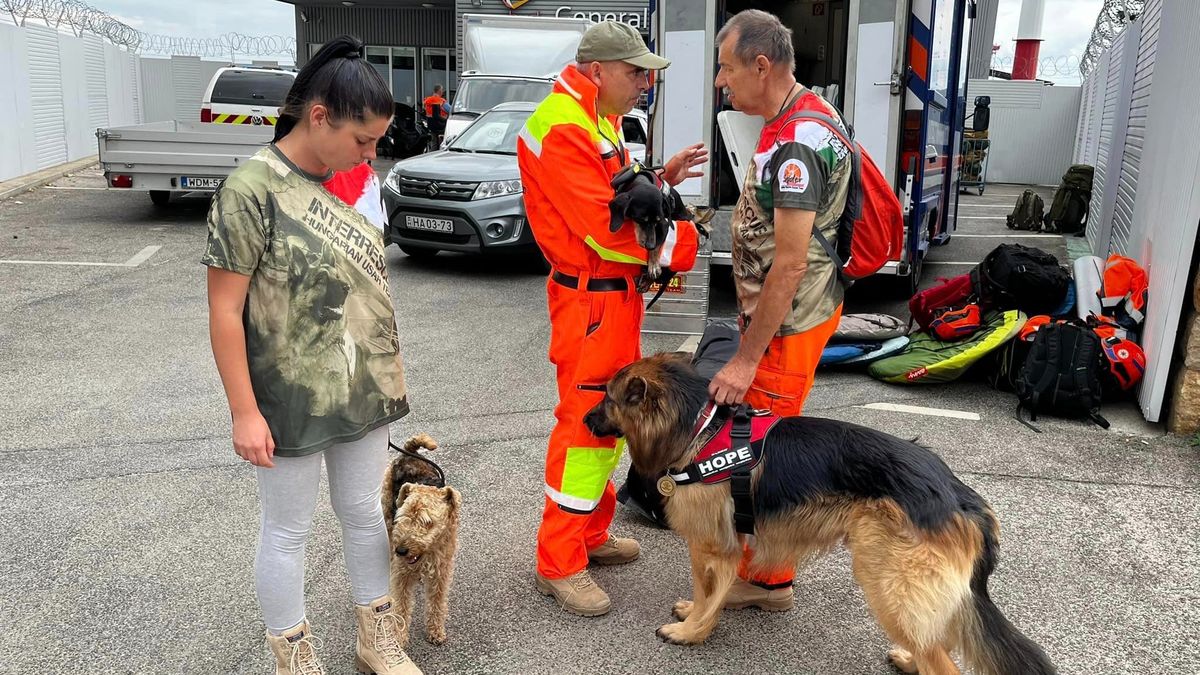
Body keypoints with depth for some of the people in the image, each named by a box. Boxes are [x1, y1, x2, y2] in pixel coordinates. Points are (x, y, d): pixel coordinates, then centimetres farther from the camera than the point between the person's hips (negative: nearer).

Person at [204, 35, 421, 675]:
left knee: (365, 514, 18)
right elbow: (225, 310, -15)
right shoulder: (251, 189, -16)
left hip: (363, 393, 6)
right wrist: (244, 411, -16)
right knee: (287, 532, 11)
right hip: (292, 404, -6)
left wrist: (388, 371, 14)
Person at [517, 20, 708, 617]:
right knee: (586, 422, -5)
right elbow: (604, 227, -23)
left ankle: (590, 534, 31)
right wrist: (677, 243, -14)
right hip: (590, 299, -10)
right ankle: (559, 563, 8)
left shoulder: (599, 122, 16)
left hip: (618, 293, 10)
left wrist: (661, 177, 5)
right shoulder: (561, 128, -18)